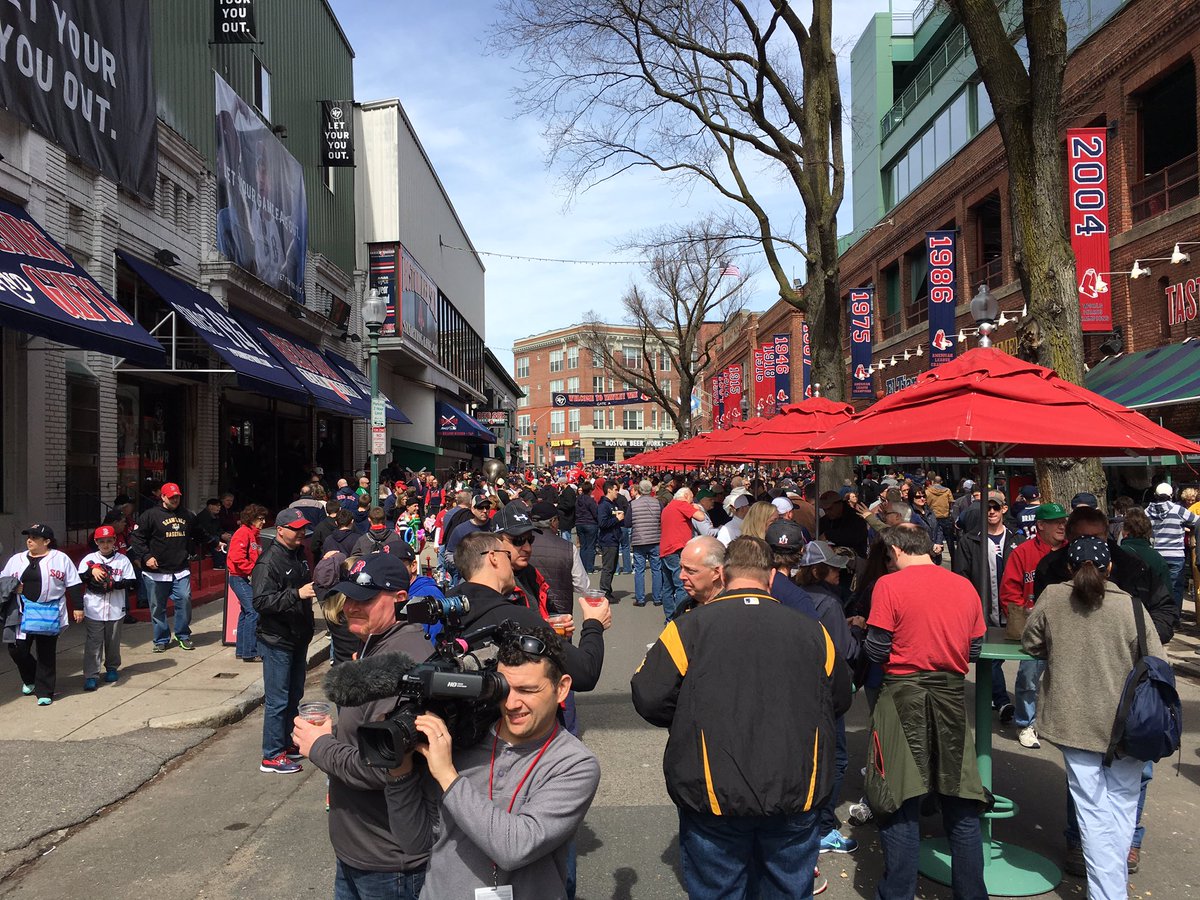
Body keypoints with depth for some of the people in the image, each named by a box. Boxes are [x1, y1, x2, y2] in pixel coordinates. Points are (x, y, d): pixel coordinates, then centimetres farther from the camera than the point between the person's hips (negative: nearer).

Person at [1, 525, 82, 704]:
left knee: (46, 653, 1)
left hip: (49, 615, -3)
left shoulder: (61, 558, 1)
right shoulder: (16, 559, 12)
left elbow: (74, 585, 1)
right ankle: (30, 679, 28)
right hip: (21, 614, 3)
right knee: (17, 649, -1)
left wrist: (77, 607, -4)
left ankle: (44, 691, 12)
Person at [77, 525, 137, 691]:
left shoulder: (122, 559, 1)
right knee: (93, 643, -2)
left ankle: (112, 668, 31)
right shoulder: (89, 559, 4)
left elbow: (131, 582, -3)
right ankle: (91, 675, 1)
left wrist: (113, 584, -16)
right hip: (93, 610, 0)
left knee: (113, 641, 12)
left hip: (115, 610, 1)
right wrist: (91, 571, -18)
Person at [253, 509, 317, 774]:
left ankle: (285, 742, 33)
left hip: (298, 637, 9)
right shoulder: (269, 561, -18)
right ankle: (272, 756, 8)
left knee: (294, 695, 18)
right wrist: (297, 594, -32)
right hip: (277, 641, -9)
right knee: (278, 700, -2)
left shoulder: (299, 554, 10)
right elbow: (261, 602, -26)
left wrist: (315, 587, 9)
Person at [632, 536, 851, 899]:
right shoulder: (812, 631, -2)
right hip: (797, 798, 3)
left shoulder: (689, 627, -11)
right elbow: (840, 700, 11)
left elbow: (648, 699, -10)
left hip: (715, 797, -2)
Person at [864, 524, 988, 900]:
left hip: (904, 696, -4)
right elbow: (974, 650, 9)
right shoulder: (965, 586, 3)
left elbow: (877, 650, -11)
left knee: (900, 802, 5)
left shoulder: (890, 585, -11)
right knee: (960, 805, 15)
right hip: (952, 697, 4)